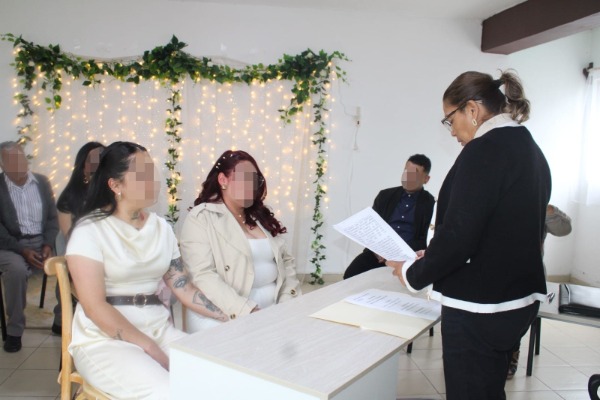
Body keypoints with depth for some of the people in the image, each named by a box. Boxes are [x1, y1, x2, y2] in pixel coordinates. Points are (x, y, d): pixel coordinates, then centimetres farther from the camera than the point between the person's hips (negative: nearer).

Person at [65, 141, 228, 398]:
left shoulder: (162, 228, 7)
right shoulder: (90, 230, -9)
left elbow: (184, 288, 4)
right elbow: (94, 307, -15)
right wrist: (150, 349, -19)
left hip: (159, 330, 5)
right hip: (104, 339, -5)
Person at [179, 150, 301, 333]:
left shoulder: (262, 216, 14)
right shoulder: (200, 218, -5)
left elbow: (285, 261, 14)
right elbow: (203, 276, -15)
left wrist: (287, 302, -2)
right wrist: (247, 311, -22)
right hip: (222, 318, -5)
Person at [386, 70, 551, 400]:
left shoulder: (484, 150, -18)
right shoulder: (531, 150, 10)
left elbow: (458, 234, -23)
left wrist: (412, 274, -7)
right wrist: (433, 257, 14)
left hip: (478, 307, -9)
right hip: (518, 301, 9)